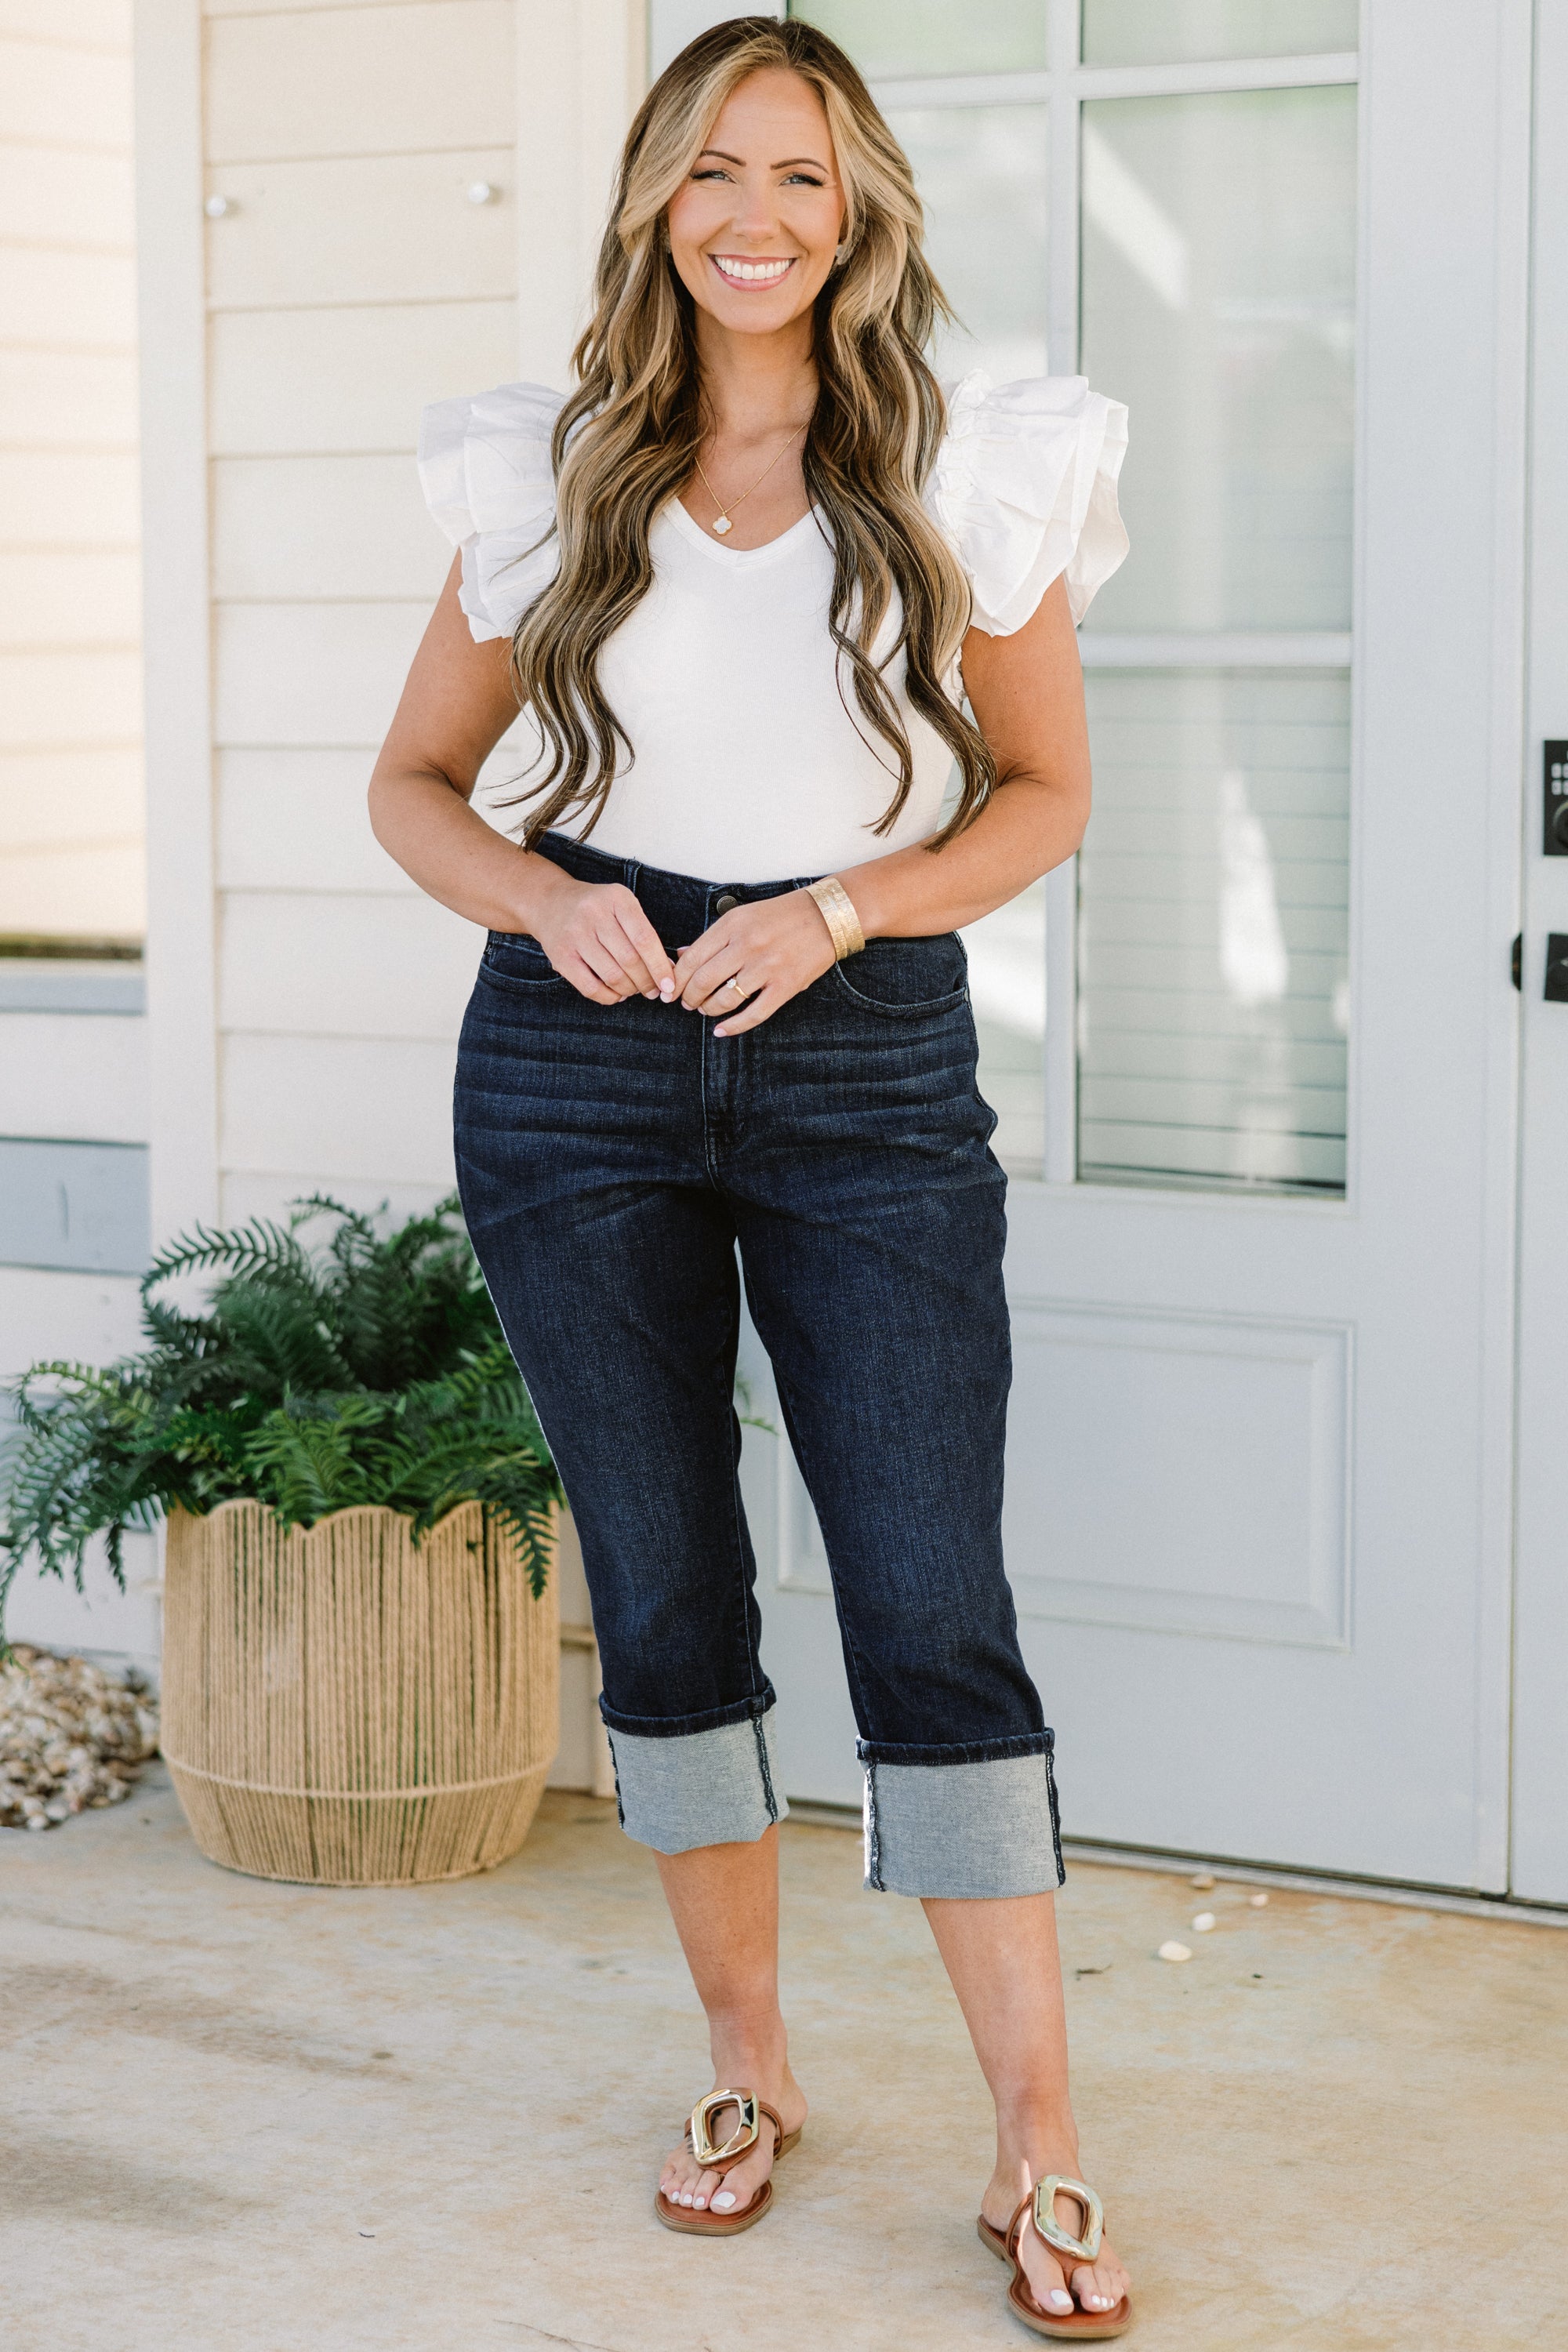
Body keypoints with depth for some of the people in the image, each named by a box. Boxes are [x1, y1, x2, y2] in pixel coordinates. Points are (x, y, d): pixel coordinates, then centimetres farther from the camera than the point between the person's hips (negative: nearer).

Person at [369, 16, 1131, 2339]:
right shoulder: (554, 476, 6)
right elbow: (414, 781, 12)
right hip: (587, 1058, 2)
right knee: (664, 1596, 8)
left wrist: (847, 906, -9)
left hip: (869, 1051, -2)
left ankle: (1040, 2149, 1)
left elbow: (1047, 789, 8)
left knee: (935, 1610, -6)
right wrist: (544, 900, -8)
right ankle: (749, 2065, 25)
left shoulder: (970, 472, 2)